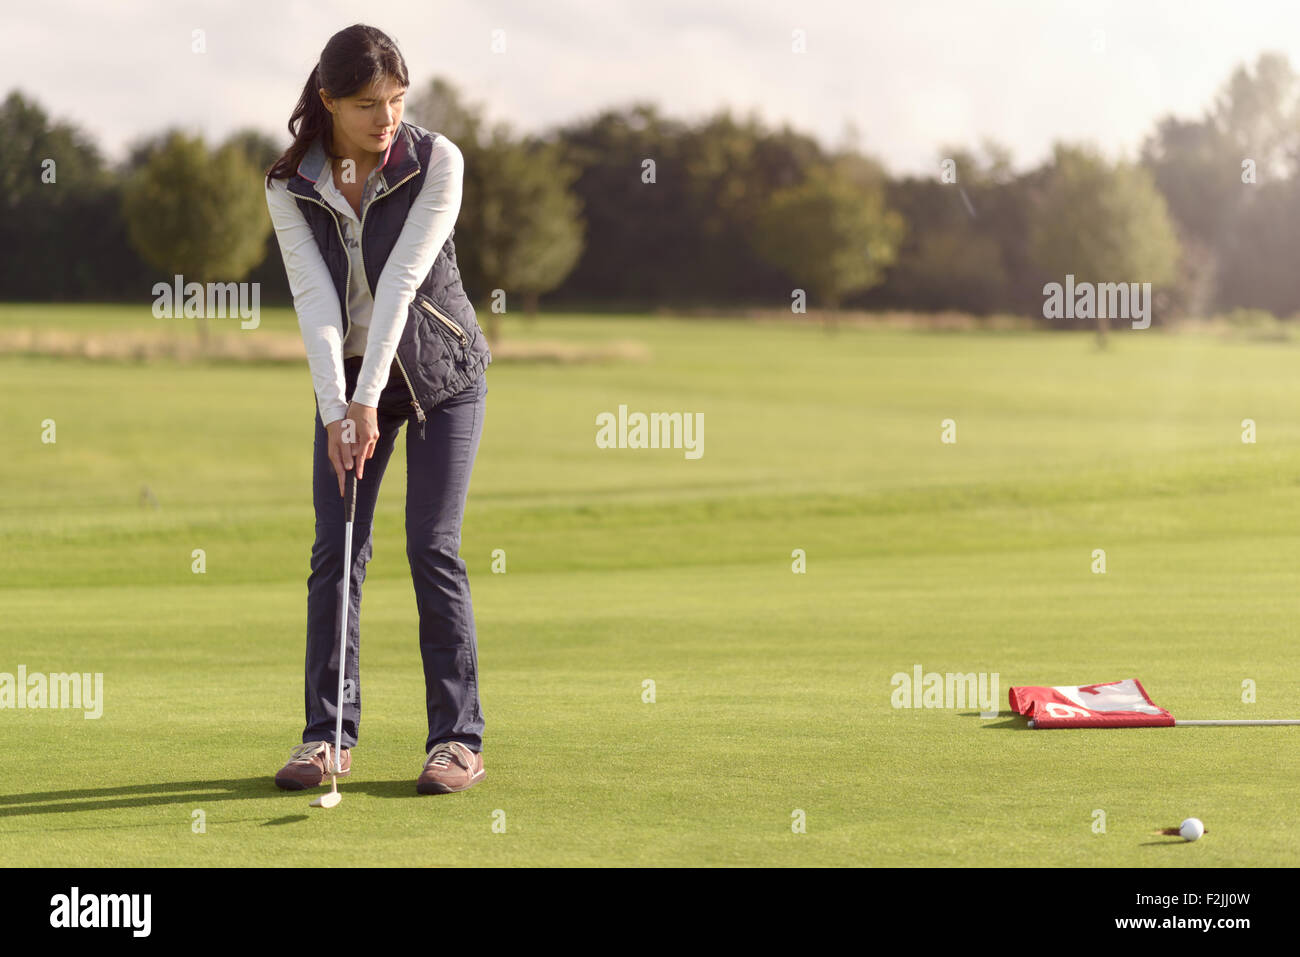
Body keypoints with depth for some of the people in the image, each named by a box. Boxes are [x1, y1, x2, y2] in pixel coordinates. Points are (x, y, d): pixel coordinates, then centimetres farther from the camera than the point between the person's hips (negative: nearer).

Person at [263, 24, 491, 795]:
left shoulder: (435, 161, -17)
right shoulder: (290, 187, -9)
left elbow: (402, 281, -23)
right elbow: (314, 300, -16)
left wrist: (370, 399, -28)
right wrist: (336, 411, -26)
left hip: (439, 371, -3)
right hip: (347, 377, 3)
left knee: (434, 547, -8)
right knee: (335, 550, -1)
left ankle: (459, 739, -2)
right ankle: (329, 736, 8)